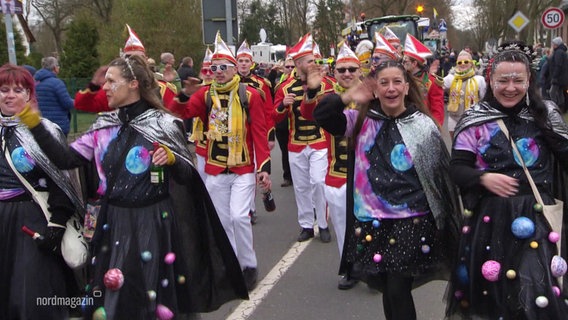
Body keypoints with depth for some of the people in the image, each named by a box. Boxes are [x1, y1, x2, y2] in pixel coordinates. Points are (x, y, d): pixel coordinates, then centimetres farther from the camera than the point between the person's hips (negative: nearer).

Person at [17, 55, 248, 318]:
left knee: (154, 296, 4)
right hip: (113, 221, 5)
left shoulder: (163, 124, -8)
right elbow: (65, 159, 3)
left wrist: (171, 160, -27)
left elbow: (186, 176, -8)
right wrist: (34, 124, -1)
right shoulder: (105, 126, 6)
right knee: (110, 299, 11)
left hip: (153, 222, -4)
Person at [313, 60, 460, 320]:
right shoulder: (362, 120, 3)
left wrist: (445, 224, 2)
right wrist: (349, 96, -16)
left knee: (398, 292, -2)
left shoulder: (424, 125, -3)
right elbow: (321, 116, -4)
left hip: (411, 222, -2)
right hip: (371, 221, 3)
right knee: (387, 290, 14)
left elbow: (442, 174, 1)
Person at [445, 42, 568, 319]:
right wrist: (483, 178, -20)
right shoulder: (475, 120, -2)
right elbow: (457, 168, -3)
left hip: (537, 216, 1)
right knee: (492, 291, 11)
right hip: (490, 217, 0)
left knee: (539, 294, -2)